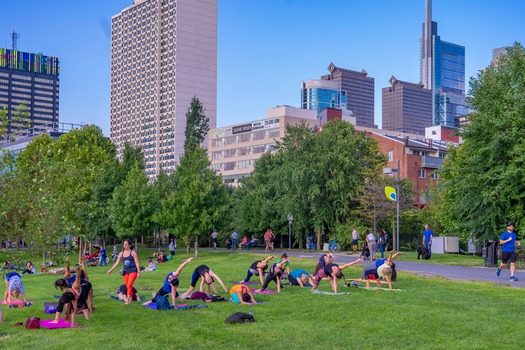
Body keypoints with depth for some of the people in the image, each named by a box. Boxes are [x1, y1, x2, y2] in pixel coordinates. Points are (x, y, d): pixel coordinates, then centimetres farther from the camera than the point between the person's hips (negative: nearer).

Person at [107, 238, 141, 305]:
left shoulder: (133, 253, -4)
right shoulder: (121, 253, 9)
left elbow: (137, 263, -4)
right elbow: (117, 263, 11)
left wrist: (138, 272, -8)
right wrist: (110, 270, 4)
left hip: (133, 271, -5)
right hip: (126, 271, 5)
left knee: (129, 285, -18)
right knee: (127, 286, 7)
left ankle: (128, 300, -14)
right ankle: (131, 299, 20)